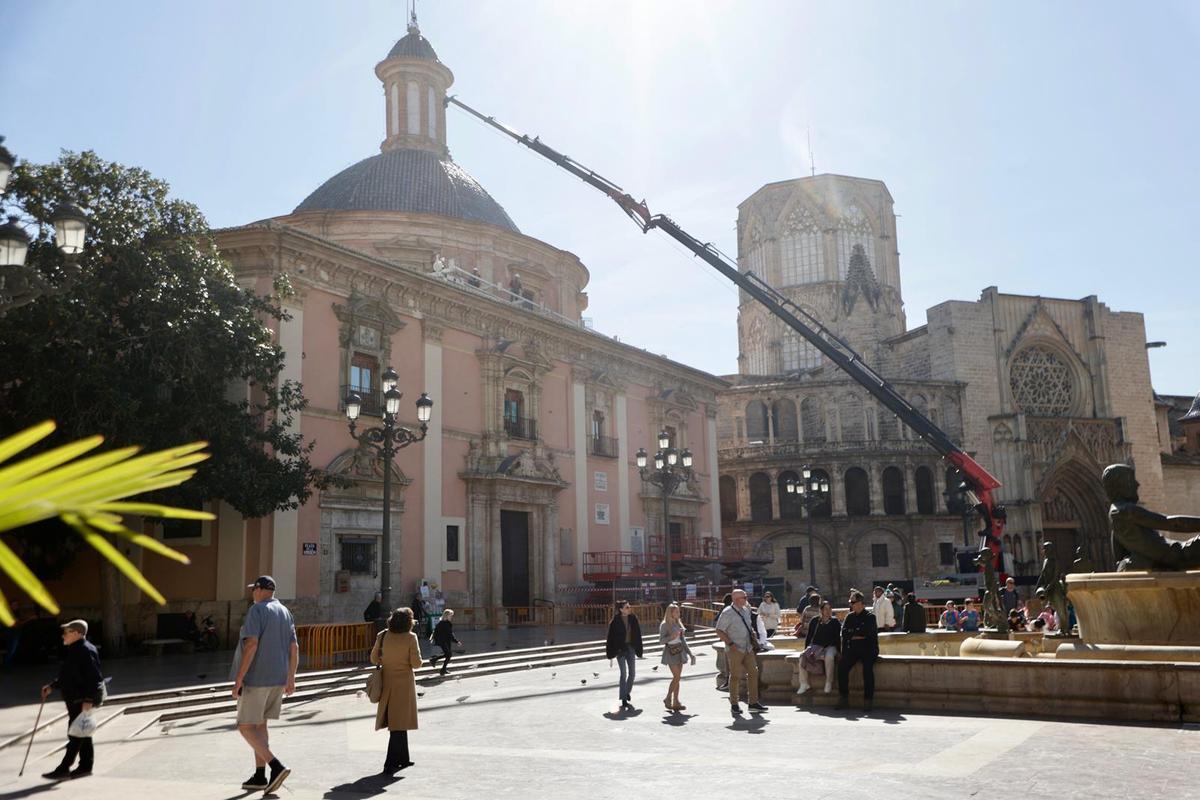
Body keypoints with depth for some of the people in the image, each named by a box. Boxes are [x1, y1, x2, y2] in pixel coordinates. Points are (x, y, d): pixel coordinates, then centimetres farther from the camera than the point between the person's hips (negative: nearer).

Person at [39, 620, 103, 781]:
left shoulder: (86, 651, -17)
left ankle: (64, 768, -4)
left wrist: (88, 700, -27)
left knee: (76, 733, -6)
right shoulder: (74, 650, 16)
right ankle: (86, 766, 20)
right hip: (75, 698, 10)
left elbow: (93, 677, -23)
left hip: (83, 700, -10)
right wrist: (51, 686, 21)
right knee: (81, 733, 13)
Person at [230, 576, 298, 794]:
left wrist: (238, 679, -18)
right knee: (259, 724, 17)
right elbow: (294, 648, 13)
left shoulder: (257, 610, -11)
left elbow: (251, 645, -20)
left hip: (257, 678, -8)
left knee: (246, 727, -2)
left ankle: (276, 766, -15)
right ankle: (259, 776, 18)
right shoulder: (285, 612, 12)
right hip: (278, 679, 8)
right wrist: (290, 678, 19)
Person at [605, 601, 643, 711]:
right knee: (624, 673, -5)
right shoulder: (615, 621, -12)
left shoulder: (633, 618, 0)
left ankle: (627, 692, 34)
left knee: (632, 672, 8)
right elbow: (611, 638, -11)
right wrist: (611, 655, -11)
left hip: (631, 648, 4)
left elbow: (637, 634, 6)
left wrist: (638, 650, 5)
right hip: (620, 649, -4)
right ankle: (624, 700, 2)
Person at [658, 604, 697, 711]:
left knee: (677, 677, 6)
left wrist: (689, 652, 14)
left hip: (680, 651, 7)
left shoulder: (678, 623, 12)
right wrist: (671, 637, -27)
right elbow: (661, 640, -12)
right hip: (670, 652, -7)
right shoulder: (664, 625, -8)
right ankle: (668, 698, 3)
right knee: (676, 677, -11)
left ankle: (675, 702, 9)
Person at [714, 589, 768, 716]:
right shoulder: (727, 613, -13)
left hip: (748, 648, 7)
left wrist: (753, 637, 8)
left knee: (753, 673, 8)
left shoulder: (746, 610, 9)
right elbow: (719, 631, -13)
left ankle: (753, 702, 19)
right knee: (735, 676, -1)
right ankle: (734, 704, 11)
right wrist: (730, 644, -20)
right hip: (735, 650, -7)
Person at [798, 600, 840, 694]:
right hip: (815, 646, 2)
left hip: (830, 646, -2)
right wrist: (806, 648, 7)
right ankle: (804, 684, -21)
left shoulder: (835, 622, 10)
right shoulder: (815, 621, 15)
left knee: (829, 657, -39)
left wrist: (837, 650, -4)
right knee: (803, 656, -27)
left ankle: (829, 683, -25)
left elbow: (837, 638, 7)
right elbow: (809, 636, 17)